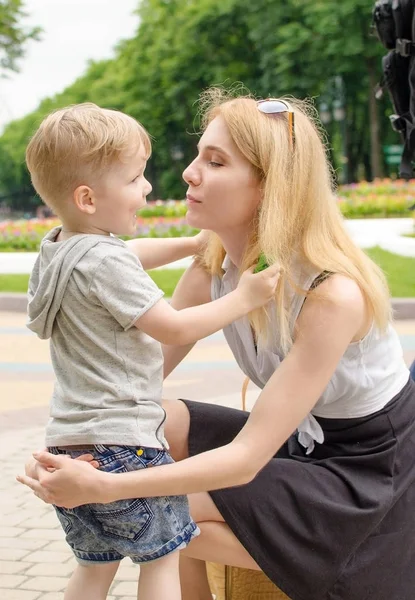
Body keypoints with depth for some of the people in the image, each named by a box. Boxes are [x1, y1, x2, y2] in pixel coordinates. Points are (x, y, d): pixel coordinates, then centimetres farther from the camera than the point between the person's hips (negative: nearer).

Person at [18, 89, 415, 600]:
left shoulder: (333, 294, -30)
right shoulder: (213, 270, -8)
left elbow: (247, 458, -30)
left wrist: (103, 489, -37)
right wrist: (64, 456, -26)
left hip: (367, 473, -7)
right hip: (296, 440, 7)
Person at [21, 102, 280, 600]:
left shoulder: (59, 247, 11)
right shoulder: (103, 261, -19)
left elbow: (131, 255, 30)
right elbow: (175, 328, -18)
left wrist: (193, 244, 28)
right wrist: (243, 298, -10)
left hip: (69, 441, 9)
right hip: (121, 441, -9)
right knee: (162, 556, 7)